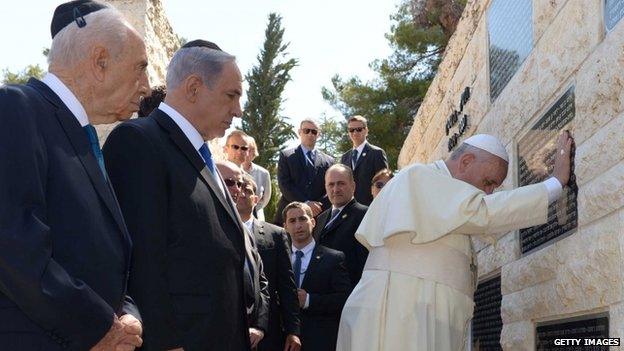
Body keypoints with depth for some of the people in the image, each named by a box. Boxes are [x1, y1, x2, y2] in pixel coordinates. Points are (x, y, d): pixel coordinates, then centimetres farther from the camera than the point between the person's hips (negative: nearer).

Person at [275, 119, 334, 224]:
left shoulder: (328, 161, 13)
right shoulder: (286, 156, 9)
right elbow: (284, 184, -3)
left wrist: (318, 207, -12)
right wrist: (306, 203, -14)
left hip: (318, 217, 1)